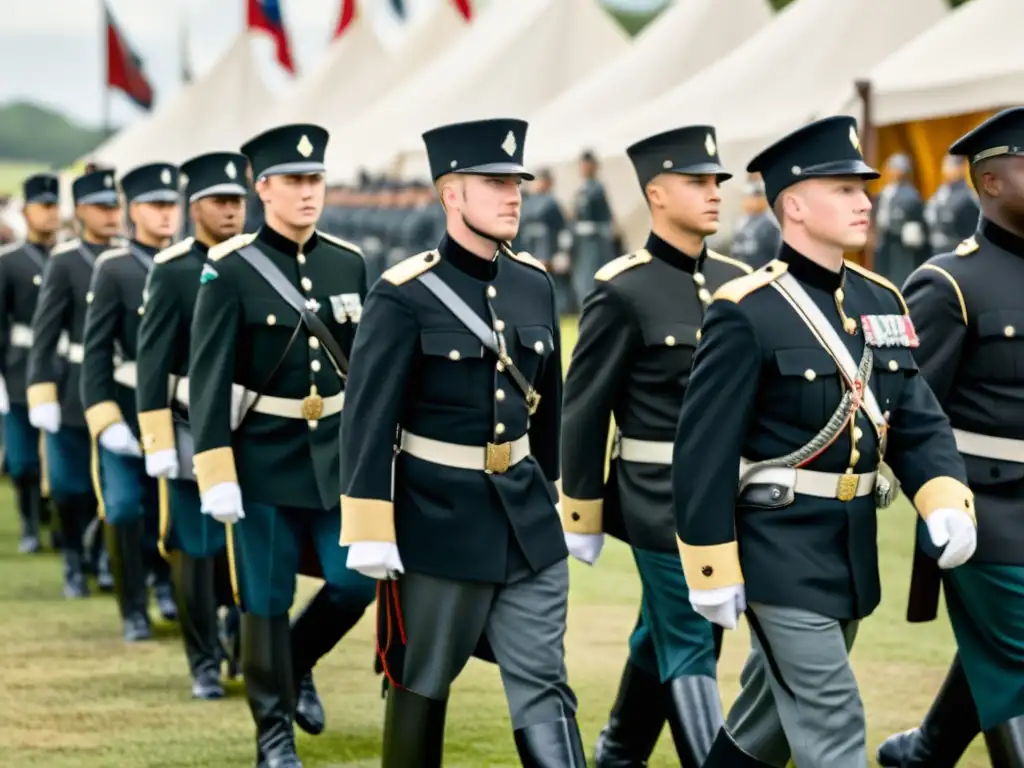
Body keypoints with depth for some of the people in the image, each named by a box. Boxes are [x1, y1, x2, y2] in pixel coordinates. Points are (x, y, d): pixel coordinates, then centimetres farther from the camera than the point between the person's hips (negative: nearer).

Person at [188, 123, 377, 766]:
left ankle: (297, 664, 29)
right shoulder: (229, 270, -9)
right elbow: (208, 380, -11)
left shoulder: (350, 264, 5)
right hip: (265, 459, -4)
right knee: (267, 600, 3)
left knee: (357, 581, 1)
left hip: (338, 454, 4)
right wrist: (217, 475, -15)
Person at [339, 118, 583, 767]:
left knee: (544, 685, 0)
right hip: (438, 519, -5)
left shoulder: (536, 285, 5)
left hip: (527, 519, 5)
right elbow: (369, 420, -13)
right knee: (423, 684, 9)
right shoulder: (405, 296, -13)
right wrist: (370, 532, -15)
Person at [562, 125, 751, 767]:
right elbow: (583, 413, -8)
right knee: (691, 648, -5)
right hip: (662, 502, -7)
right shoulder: (623, 292, -11)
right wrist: (582, 519, -6)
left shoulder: (736, 281, 7)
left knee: (665, 635, 18)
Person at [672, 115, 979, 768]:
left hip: (853, 552, 7)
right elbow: (704, 451, -14)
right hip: (780, 553, -7)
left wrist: (947, 502, -13)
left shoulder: (882, 302, 8)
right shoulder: (746, 314, -14)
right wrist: (714, 572, -15)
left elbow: (917, 420, 7)